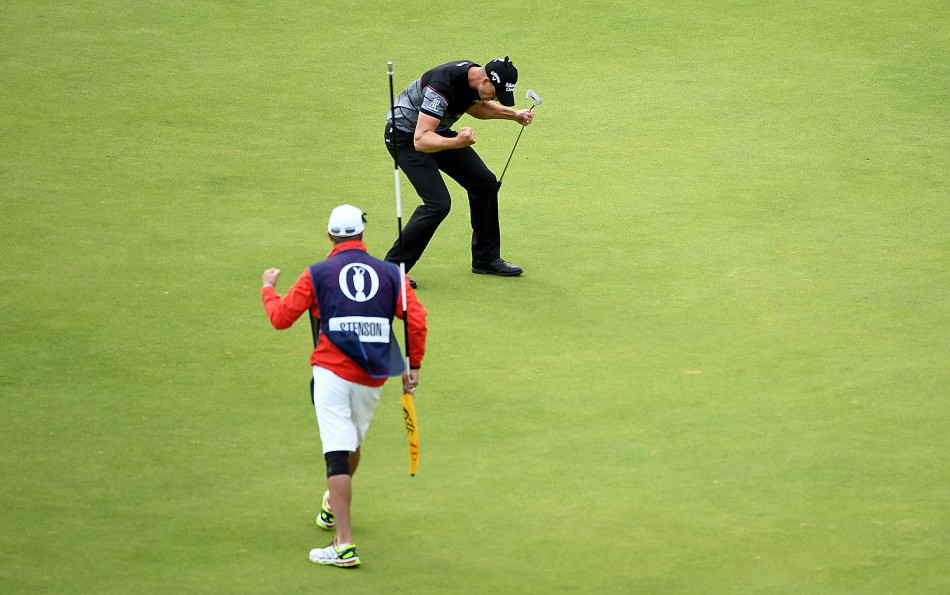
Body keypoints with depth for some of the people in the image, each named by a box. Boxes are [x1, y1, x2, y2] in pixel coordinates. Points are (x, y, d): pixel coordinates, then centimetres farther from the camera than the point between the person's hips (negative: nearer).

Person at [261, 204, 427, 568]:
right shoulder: (390, 274, 7)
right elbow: (417, 322, -1)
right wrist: (413, 366, 10)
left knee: (338, 454, -10)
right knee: (352, 444, 26)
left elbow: (280, 318, 7)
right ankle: (333, 508, 51)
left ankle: (344, 545, -19)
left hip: (333, 371, -4)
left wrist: (268, 289, 27)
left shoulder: (318, 274, 1)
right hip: (373, 378, 4)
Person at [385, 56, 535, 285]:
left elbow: (476, 107, 17)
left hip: (439, 132, 9)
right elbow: (421, 140, -38)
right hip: (406, 136, -9)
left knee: (485, 182, 7)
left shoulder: (476, 75, -9)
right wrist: (456, 142, -54)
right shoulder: (443, 87, -36)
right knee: (438, 203, -21)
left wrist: (514, 114, 6)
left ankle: (486, 259, 21)